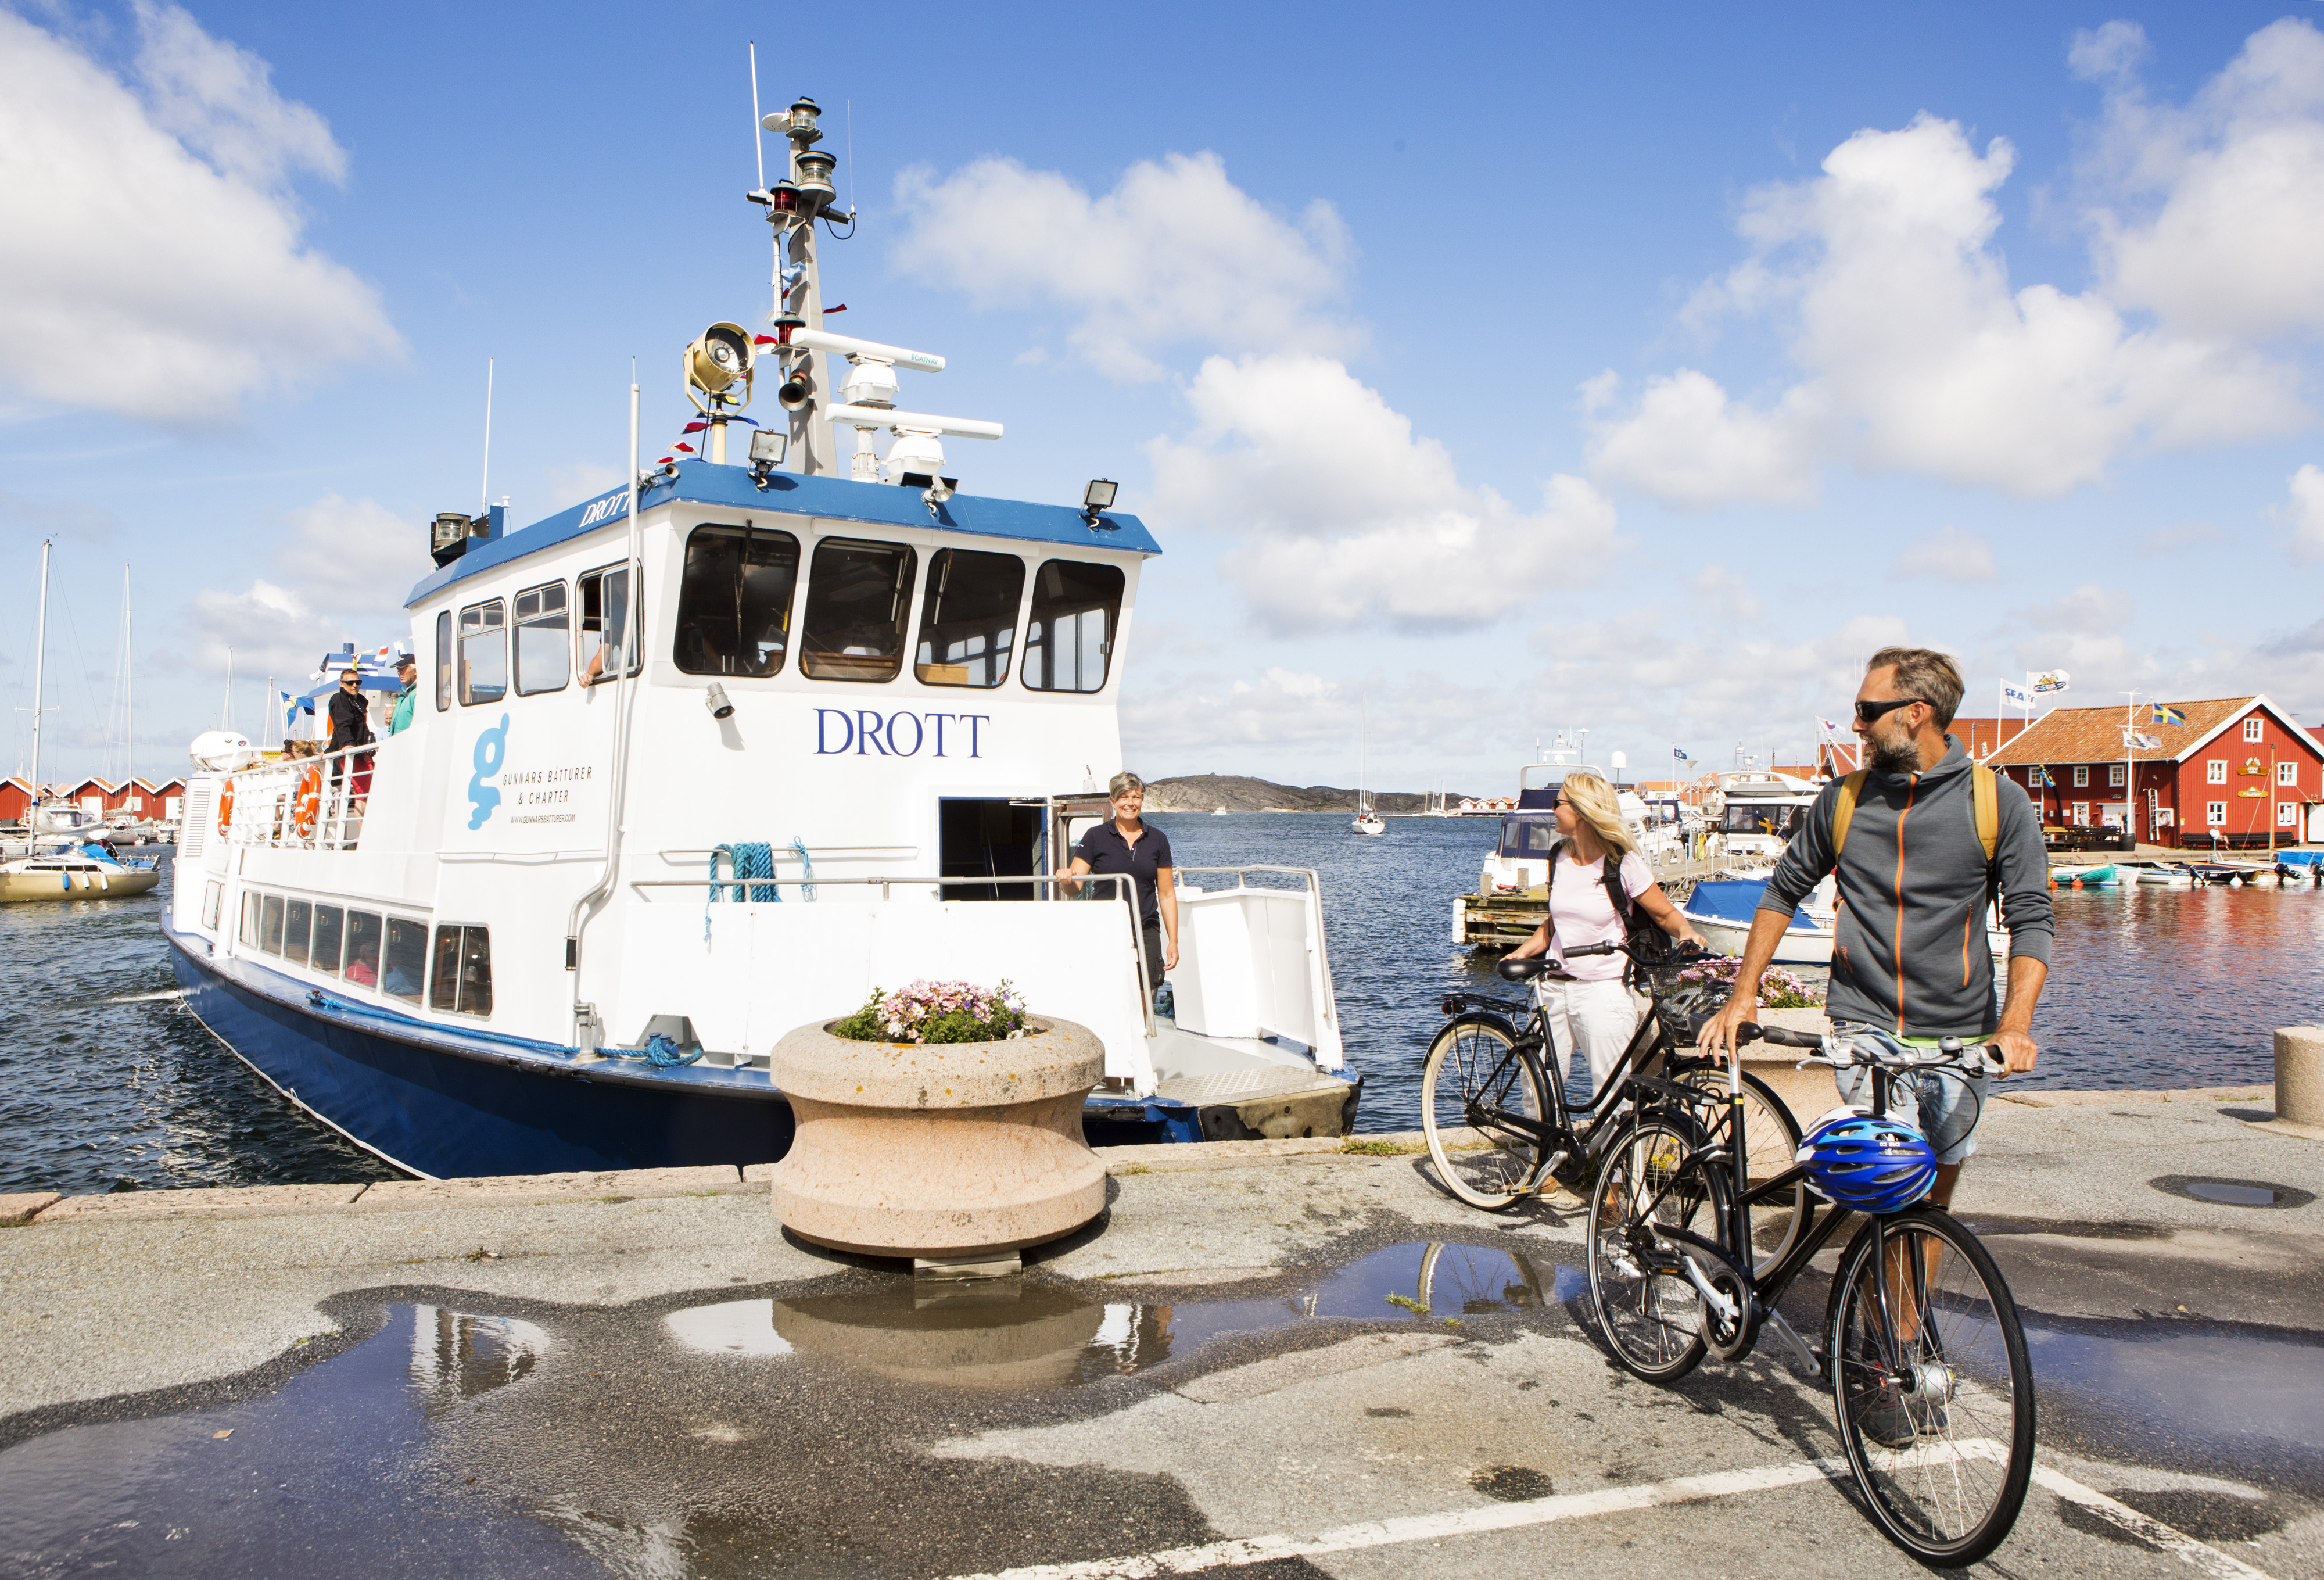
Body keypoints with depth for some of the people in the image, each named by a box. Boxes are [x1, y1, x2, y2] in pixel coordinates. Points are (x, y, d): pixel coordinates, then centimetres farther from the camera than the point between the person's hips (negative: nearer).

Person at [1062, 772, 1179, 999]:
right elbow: (1074, 888, 0)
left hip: (1146, 933, 2)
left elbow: (1167, 894, 11)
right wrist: (1066, 879, -24)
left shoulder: (1157, 840, 10)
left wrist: (1173, 941, 7)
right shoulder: (1096, 837, 3)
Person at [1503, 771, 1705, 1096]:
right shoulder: (1558, 857, 8)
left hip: (1604, 991, -5)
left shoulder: (1624, 863, -8)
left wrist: (1687, 932, -21)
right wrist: (1523, 951, 3)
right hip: (1555, 985, 5)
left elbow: (1666, 913, 0)